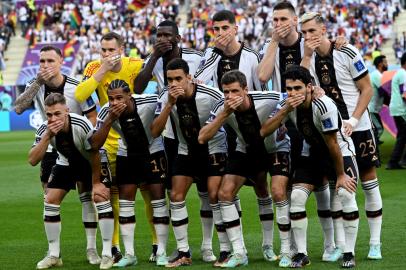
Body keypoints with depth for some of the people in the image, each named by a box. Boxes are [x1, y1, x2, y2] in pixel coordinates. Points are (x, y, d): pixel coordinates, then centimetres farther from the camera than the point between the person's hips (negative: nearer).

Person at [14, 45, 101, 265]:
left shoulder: (77, 88, -14)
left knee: (87, 196, -5)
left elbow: (92, 117, -6)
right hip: (51, 150, 3)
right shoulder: (36, 86, -7)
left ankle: (91, 248, 2)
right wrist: (38, 82, -29)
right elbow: (18, 108, -23)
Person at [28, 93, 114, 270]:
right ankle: (54, 255, 5)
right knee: (50, 200, -7)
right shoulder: (44, 129, -24)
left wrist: (96, 183, -12)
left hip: (89, 162, -3)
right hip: (66, 163, 3)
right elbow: (33, 160, -32)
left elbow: (94, 154, -21)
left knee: (101, 197, -20)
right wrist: (47, 136, -42)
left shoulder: (82, 125, -35)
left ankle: (107, 254, -11)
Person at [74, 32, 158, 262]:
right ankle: (114, 246, 15)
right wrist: (103, 70, -23)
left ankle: (158, 243, 13)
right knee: (111, 193, 4)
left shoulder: (135, 66, -10)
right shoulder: (95, 68, -6)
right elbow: (79, 96, -21)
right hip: (110, 140, 1)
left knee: (149, 191, 1)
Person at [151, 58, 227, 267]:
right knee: (176, 196, -6)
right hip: (186, 151, 4)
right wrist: (169, 104, -31)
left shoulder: (211, 95, -23)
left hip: (213, 149, -4)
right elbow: (155, 132, -21)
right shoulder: (166, 97, -14)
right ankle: (183, 253, 1)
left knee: (215, 196, -16)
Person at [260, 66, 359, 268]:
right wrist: (285, 110, -32)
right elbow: (263, 132, -21)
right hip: (312, 153, 5)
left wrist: (341, 175, -16)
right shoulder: (288, 105, -14)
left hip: (341, 151, -5)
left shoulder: (324, 105, -30)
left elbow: (332, 144, -24)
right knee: (297, 197, -13)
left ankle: (349, 253, -12)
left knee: (346, 194, -24)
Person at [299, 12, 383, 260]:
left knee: (369, 183, 0)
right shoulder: (310, 57, 3)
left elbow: (367, 90, -7)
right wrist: (307, 55, -16)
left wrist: (352, 121, -16)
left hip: (357, 127, -4)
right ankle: (340, 245, 7)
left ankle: (375, 243, 7)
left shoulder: (347, 53, -10)